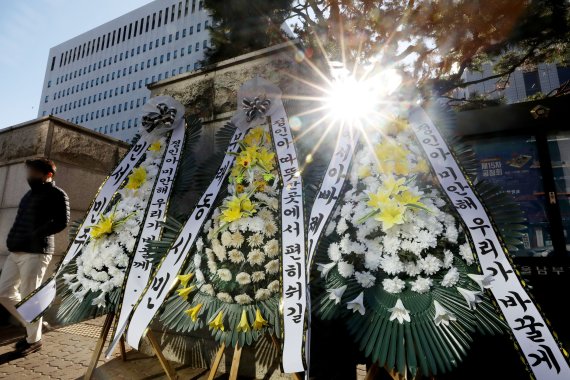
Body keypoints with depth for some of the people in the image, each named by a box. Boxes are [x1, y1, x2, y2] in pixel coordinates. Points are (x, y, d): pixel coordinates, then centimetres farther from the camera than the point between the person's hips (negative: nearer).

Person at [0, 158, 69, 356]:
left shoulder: (56, 194, -6)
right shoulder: (30, 193, 21)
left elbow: (62, 221, -17)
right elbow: (21, 220, 25)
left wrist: (34, 236, -19)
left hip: (35, 252, -9)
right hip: (16, 252, 9)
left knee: (29, 297, -3)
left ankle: (34, 339, 13)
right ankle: (31, 324, 29)